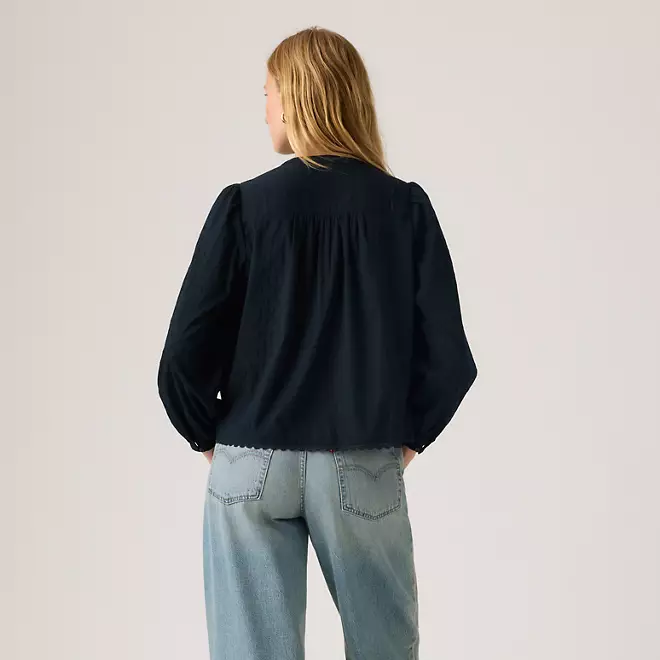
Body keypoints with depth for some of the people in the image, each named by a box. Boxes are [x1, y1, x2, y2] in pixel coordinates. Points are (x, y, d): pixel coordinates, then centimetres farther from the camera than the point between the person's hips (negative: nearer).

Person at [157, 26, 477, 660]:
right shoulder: (405, 208, -4)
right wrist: (408, 435, 9)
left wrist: (209, 437, 8)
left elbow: (185, 356, -8)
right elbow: (448, 357, -6)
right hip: (365, 467, 1)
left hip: (251, 468, -1)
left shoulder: (244, 206, -7)